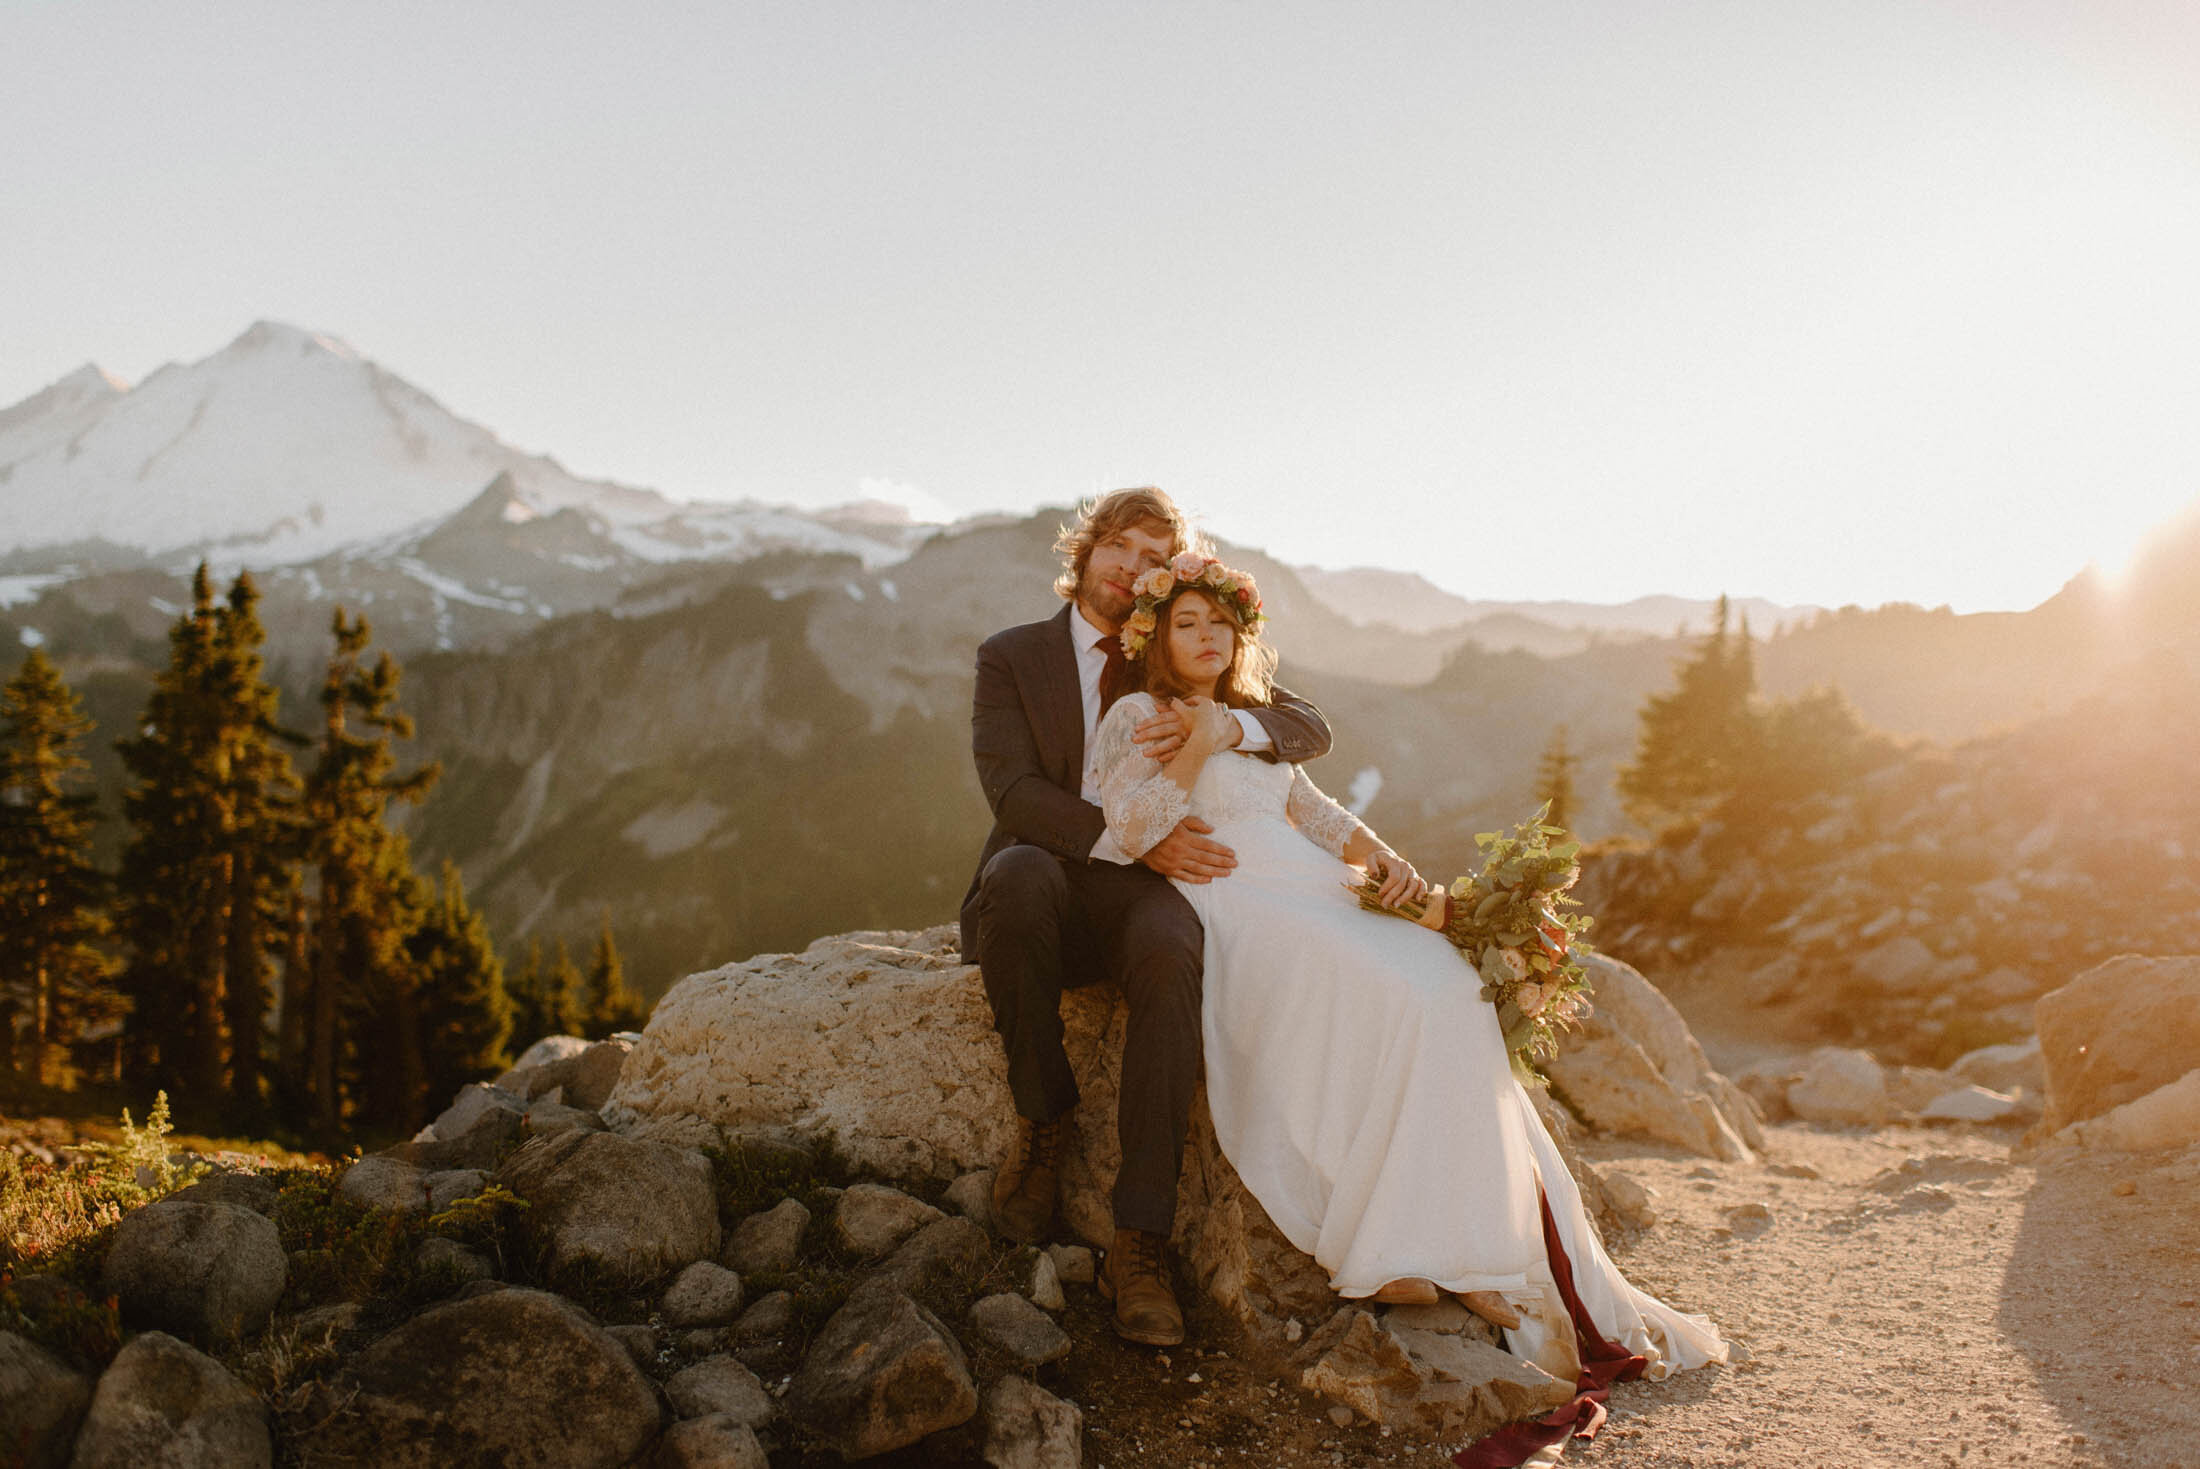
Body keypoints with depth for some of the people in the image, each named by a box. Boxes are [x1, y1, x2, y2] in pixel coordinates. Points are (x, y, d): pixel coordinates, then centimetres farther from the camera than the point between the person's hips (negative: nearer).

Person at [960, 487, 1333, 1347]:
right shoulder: (1011, 656, 8)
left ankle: (1140, 1244, -35)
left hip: (1138, 892, 1)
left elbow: (1311, 730, 7)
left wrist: (1220, 725, -15)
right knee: (1021, 869, -38)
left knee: (1171, 952, -35)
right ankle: (1043, 1116, -20)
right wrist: (1136, 840, -21)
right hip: (1040, 888, -1)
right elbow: (1014, 792, -8)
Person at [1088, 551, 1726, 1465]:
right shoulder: (1134, 718, 9)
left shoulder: (1255, 724, 28)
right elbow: (1130, 828, -7)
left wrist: (1383, 857, 2)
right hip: (1226, 909, -6)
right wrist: (1198, 748, -7)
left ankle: (1460, 1250, -21)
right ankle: (1387, 1247, -22)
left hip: (1315, 896, 6)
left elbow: (1315, 813, 20)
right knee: (1383, 995, -30)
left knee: (1447, 991, -19)